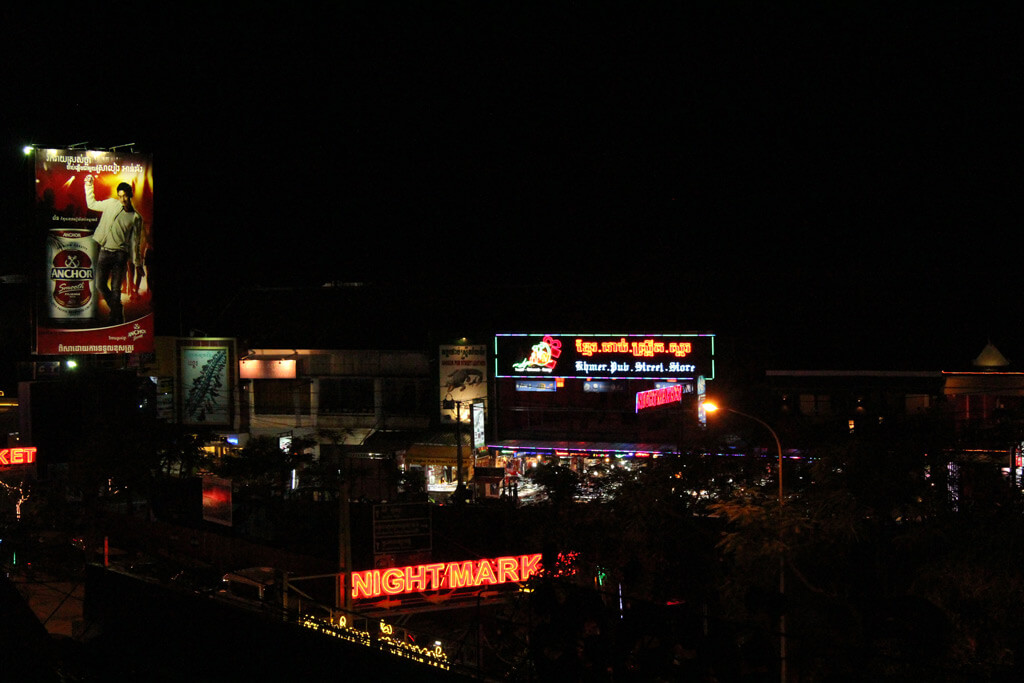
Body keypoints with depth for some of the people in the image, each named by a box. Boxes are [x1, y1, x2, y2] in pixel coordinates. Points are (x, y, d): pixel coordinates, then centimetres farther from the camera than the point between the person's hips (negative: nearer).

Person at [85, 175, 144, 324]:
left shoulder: (136, 217, 4)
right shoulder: (111, 204, 8)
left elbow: (135, 241, 9)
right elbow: (91, 204, 21)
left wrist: (136, 263, 8)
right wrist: (88, 186, 12)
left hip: (120, 254, -3)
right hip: (104, 252, 3)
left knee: (115, 290, -7)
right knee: (100, 286, 2)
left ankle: (116, 320, 1)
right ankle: (117, 310, 24)